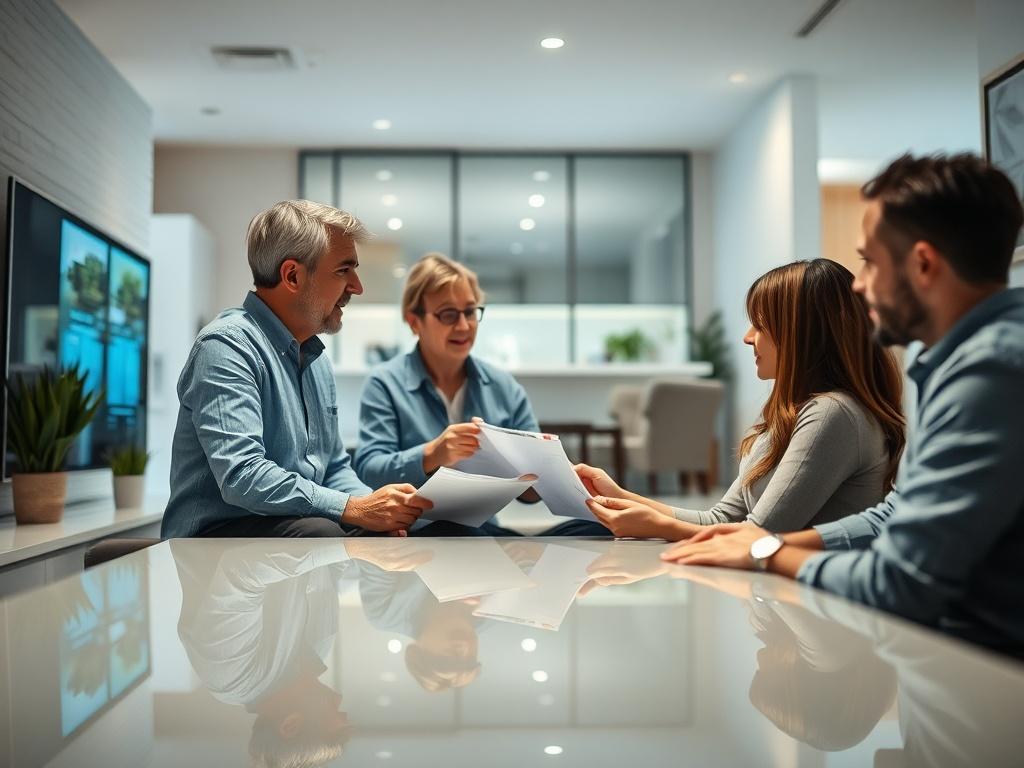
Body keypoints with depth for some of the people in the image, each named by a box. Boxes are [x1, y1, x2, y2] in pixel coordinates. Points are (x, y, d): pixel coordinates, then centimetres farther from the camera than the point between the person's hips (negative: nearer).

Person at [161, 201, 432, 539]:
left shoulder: (316, 358, 16)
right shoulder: (228, 345, -14)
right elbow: (241, 477, -25)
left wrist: (378, 507, -2)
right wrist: (355, 509, -26)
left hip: (303, 525, 8)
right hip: (218, 532, -8)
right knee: (319, 533, -37)